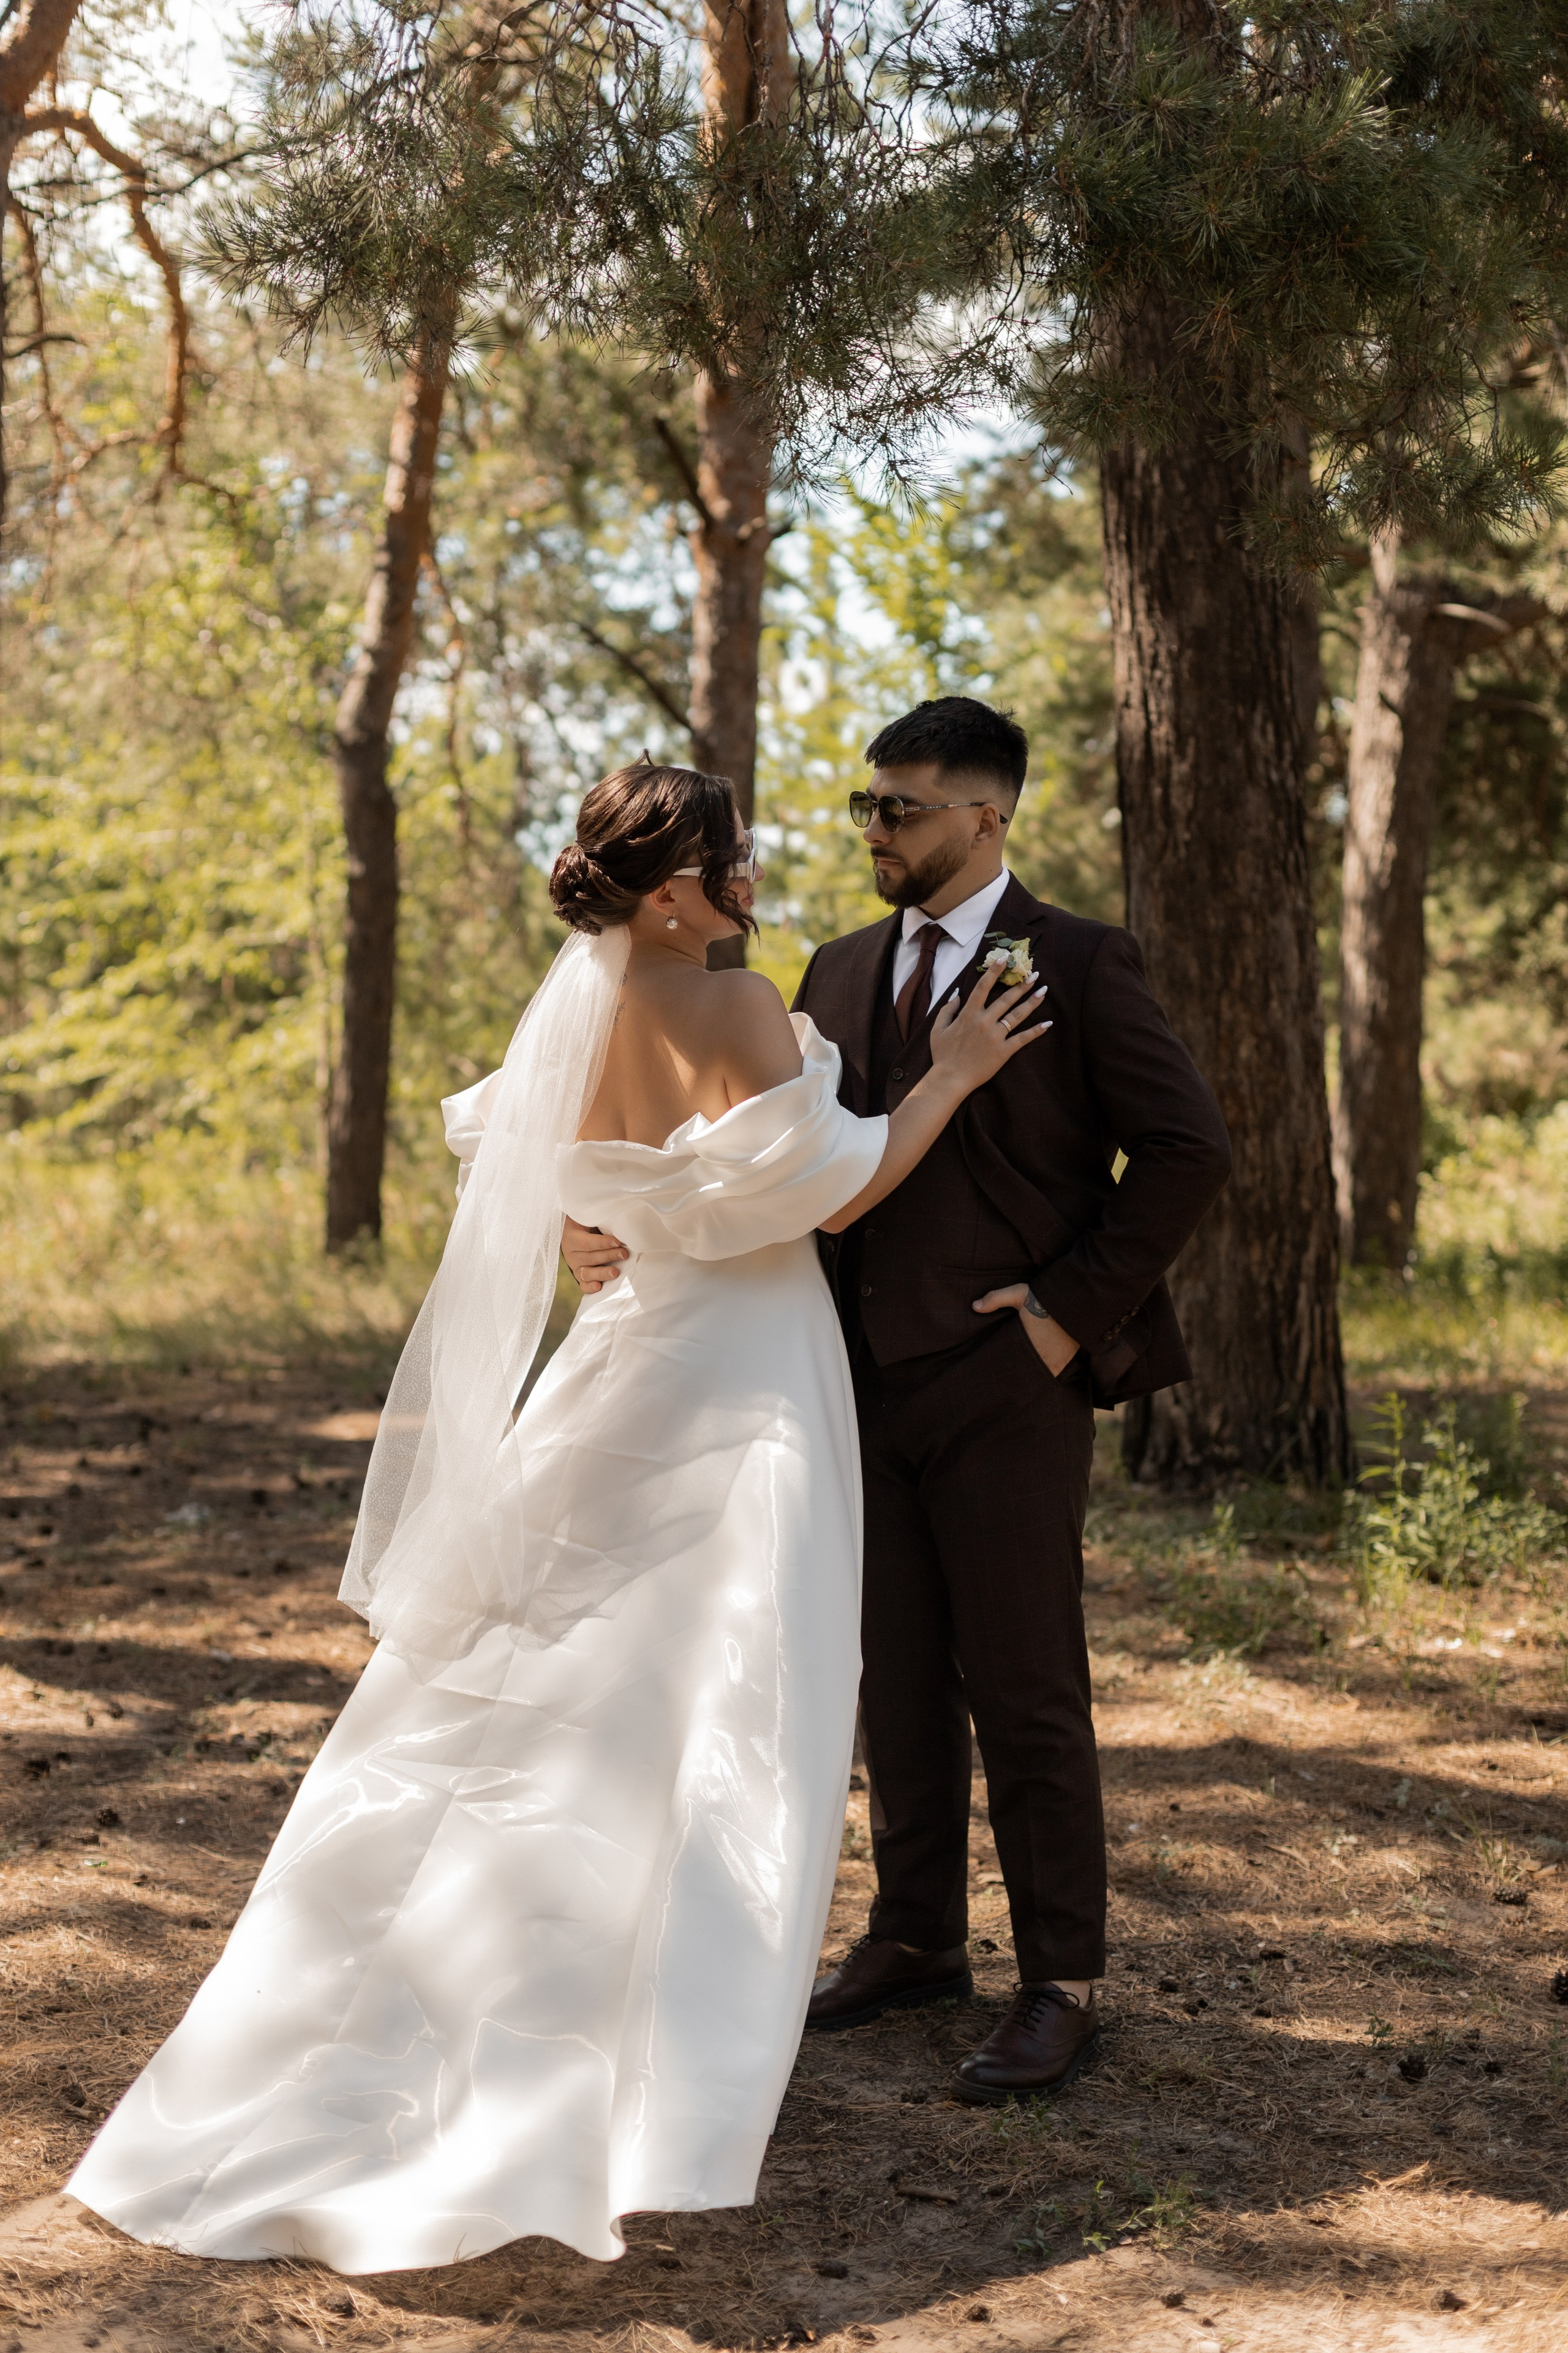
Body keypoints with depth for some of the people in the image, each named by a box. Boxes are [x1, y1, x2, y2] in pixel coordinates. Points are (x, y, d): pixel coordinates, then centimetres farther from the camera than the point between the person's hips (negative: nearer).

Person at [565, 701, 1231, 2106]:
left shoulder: (1077, 965, -5)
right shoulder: (842, 976, 12)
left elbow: (1189, 1149, -8)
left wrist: (1078, 1307, -11)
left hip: (1006, 1381, -6)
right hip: (874, 1376, 6)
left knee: (1025, 1688, 0)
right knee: (898, 1678, 13)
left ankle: (1065, 1988, 11)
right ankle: (917, 1941, 27)